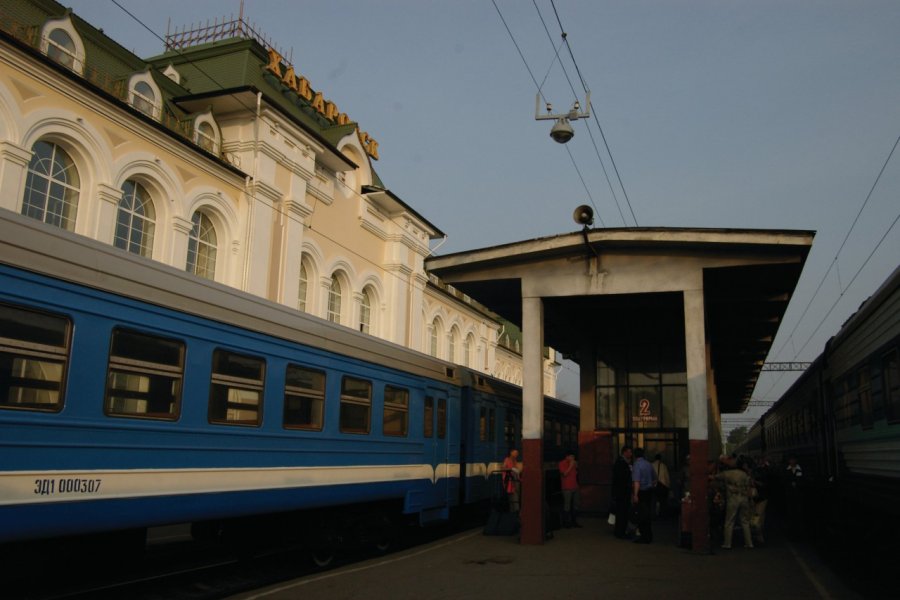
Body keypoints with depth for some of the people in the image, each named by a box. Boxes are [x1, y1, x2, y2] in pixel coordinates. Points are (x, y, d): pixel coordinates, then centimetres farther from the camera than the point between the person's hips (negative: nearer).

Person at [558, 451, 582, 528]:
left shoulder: (573, 463, 16)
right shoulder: (562, 463, -6)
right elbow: (564, 473, -18)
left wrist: (576, 467, 6)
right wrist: (570, 466, -16)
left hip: (574, 487, 8)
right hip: (567, 488, -8)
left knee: (575, 505, 8)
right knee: (567, 505, -7)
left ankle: (574, 522, 16)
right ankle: (565, 522, -2)